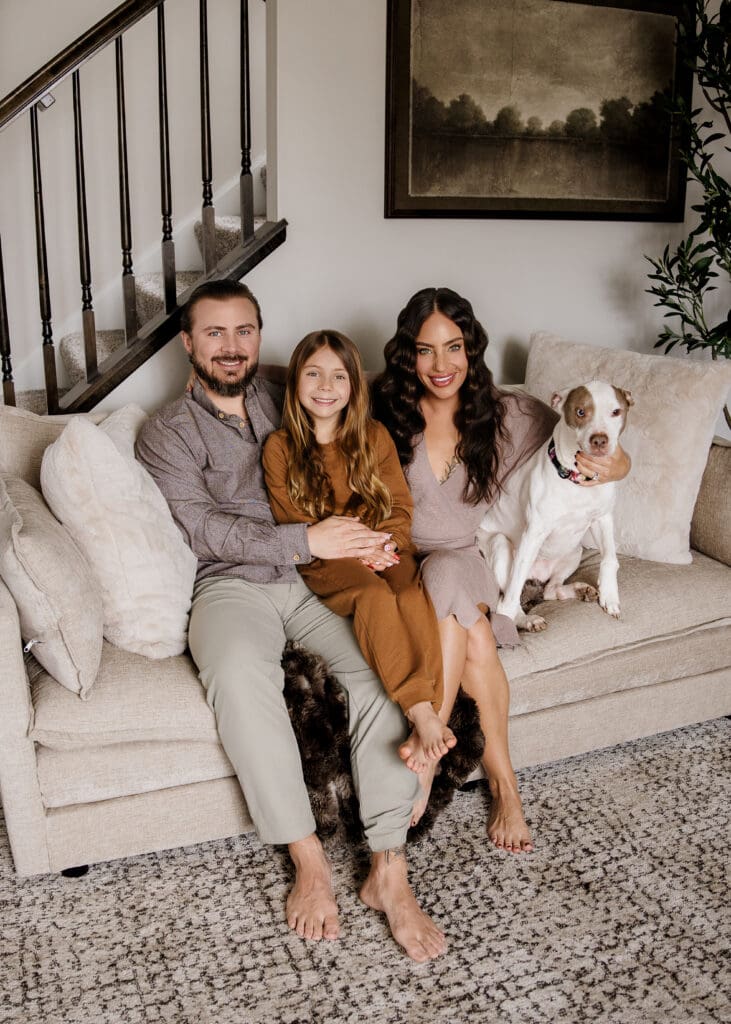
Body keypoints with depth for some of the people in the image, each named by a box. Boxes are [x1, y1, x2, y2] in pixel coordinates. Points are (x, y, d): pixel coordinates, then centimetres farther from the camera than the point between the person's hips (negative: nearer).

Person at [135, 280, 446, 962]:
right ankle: (308, 860, -23)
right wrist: (307, 540, -18)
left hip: (320, 574, 3)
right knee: (238, 672, -36)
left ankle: (388, 870, -21)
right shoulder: (167, 432, 10)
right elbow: (204, 528, -5)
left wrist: (363, 540, -4)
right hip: (233, 584, -2)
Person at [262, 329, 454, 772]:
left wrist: (384, 544, -13)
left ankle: (429, 722, -42)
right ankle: (424, 716, -42)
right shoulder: (280, 447, 6)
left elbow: (400, 505, 9)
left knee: (415, 595, -33)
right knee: (375, 597, -36)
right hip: (325, 561, -2)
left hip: (385, 549, 2)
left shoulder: (375, 436, 13)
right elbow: (293, 524, 0)